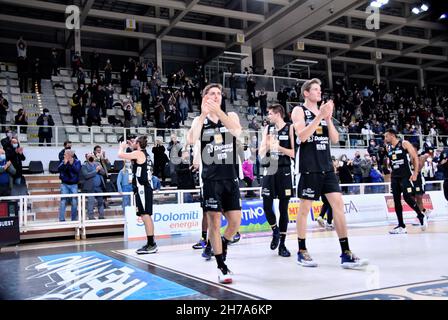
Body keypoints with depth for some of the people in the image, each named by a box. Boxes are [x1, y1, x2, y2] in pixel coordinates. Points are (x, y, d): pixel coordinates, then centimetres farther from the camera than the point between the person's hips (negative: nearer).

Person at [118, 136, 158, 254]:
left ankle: (151, 244, -10)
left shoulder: (138, 153, -10)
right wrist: (131, 146, 29)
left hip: (142, 188, -10)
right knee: (146, 215, 13)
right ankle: (151, 243, 19)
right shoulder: (144, 153, 16)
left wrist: (122, 146, 4)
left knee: (145, 215, -10)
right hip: (145, 188, 10)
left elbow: (120, 155, -15)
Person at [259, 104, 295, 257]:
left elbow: (294, 152, -7)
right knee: (267, 205, -1)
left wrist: (279, 147, -15)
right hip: (269, 170, 3)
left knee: (283, 208, 1)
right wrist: (268, 145, -10)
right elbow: (261, 153, 9)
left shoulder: (290, 128, -2)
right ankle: (275, 231, 26)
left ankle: (282, 244, 9)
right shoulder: (268, 129, 10)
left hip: (284, 171, -3)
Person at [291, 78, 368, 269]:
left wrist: (328, 118, -4)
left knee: (338, 204, -3)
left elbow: (335, 139, 10)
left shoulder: (324, 111, 16)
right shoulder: (299, 111, 0)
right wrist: (320, 116, -18)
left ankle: (346, 254, -1)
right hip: (309, 167, -5)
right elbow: (302, 136, -16)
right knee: (305, 208, 2)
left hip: (326, 165, 6)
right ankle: (302, 252, 15)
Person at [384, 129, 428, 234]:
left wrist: (415, 173, -14)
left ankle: (421, 216, 9)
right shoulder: (388, 148, 11)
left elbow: (415, 157, -8)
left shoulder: (404, 144, -7)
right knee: (396, 201, 2)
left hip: (406, 176, -6)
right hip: (394, 177, 6)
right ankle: (401, 226, 7)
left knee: (407, 197, -16)